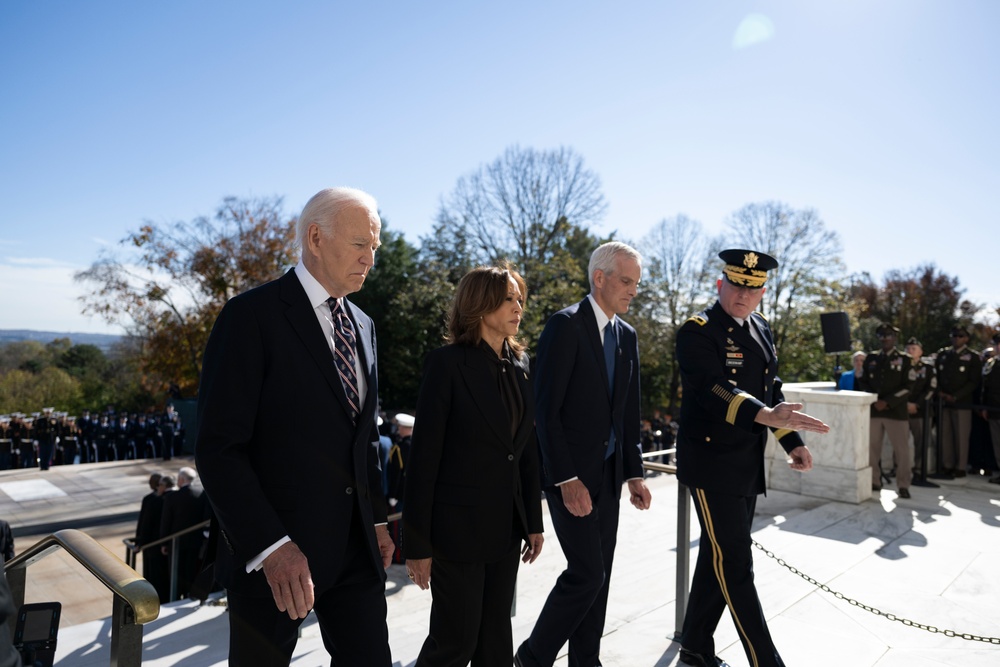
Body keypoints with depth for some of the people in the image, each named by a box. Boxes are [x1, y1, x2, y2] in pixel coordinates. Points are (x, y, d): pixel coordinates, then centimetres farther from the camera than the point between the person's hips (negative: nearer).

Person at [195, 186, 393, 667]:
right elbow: (219, 448, -16)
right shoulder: (252, 316, -11)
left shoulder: (363, 326, 11)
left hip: (357, 547, 6)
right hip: (272, 553, -5)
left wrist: (377, 519, 12)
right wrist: (270, 546, -22)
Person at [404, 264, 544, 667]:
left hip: (507, 525, 6)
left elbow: (526, 449, 10)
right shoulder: (447, 363, -12)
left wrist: (533, 521, 10)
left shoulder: (519, 364, 6)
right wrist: (418, 542, -12)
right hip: (458, 525, -6)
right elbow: (424, 455, -13)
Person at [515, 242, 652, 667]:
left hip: (609, 473, 7)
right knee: (586, 572, -6)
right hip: (570, 472, -7)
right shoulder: (566, 326, -12)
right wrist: (567, 480, -18)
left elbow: (629, 412, 15)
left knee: (599, 574, 12)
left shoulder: (627, 335, 11)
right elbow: (546, 409, -16)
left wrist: (635, 473, 12)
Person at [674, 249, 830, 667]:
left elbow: (770, 389, 19)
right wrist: (765, 416, -44)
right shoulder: (698, 331, -13)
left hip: (748, 467, 8)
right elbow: (713, 389, -29)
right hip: (711, 465, -8)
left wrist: (792, 441, 14)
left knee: (718, 559, 17)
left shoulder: (761, 329, 11)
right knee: (735, 566, -1)